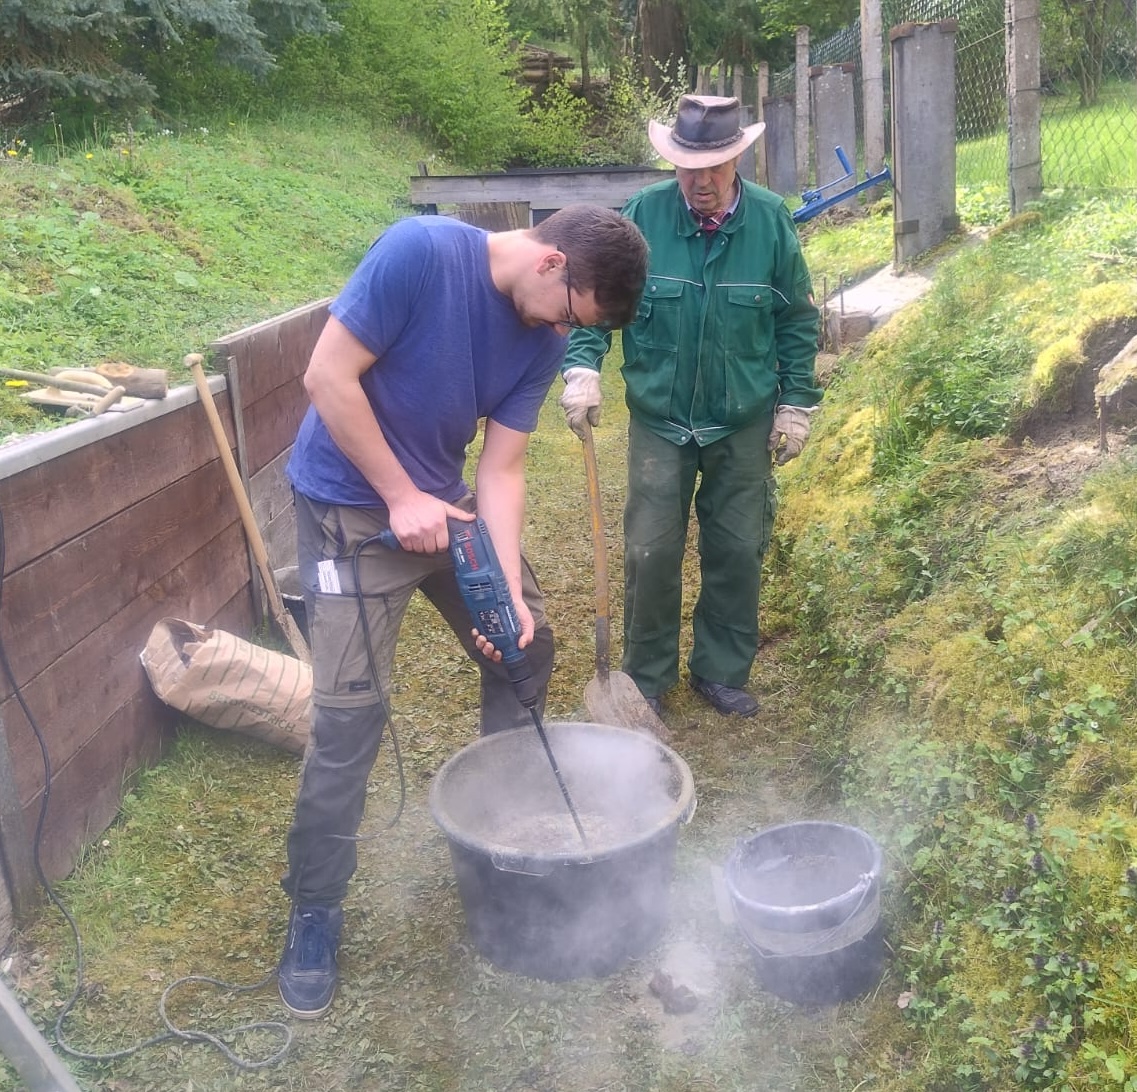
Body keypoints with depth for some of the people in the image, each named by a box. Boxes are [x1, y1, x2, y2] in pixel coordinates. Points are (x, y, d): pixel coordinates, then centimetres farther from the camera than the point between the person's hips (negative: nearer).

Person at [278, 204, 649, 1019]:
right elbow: (328, 377, -22)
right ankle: (315, 910, 10)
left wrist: (510, 593, -17)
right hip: (353, 506, -7)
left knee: (526, 646, 12)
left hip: (444, 500, 7)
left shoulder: (544, 337, -5)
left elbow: (502, 470, -6)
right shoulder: (421, 251, -24)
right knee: (352, 709, -8)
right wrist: (403, 498, -21)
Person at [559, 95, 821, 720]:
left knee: (737, 552, 9)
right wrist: (582, 367, -19)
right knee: (650, 553, 1)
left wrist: (795, 404, 2)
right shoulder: (641, 216, -9)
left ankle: (722, 672, 28)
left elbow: (798, 320, 4)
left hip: (743, 425, 1)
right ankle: (646, 677, 21)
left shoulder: (770, 221, -5)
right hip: (659, 420, -1)